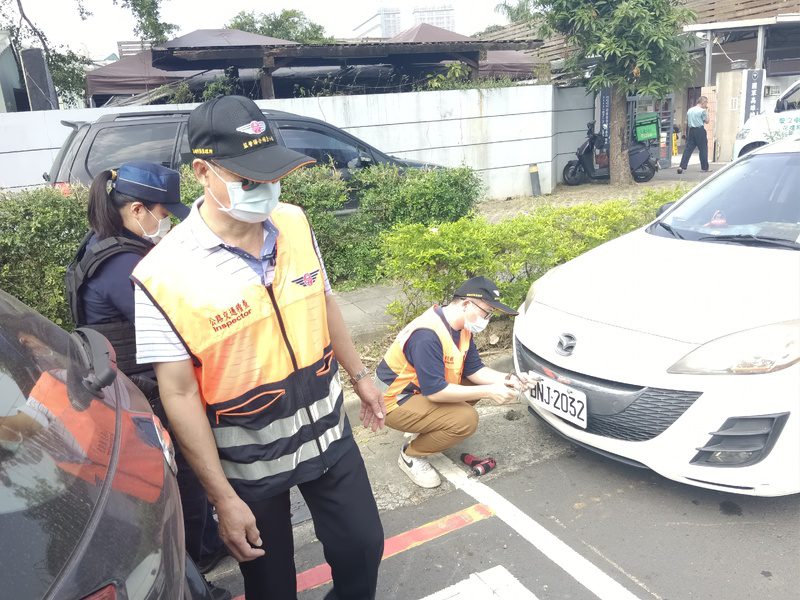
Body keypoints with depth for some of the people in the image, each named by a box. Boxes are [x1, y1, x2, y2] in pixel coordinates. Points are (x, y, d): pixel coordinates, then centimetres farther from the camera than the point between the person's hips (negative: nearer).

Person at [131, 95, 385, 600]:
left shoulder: (295, 223, -8)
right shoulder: (165, 274, -23)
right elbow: (180, 394, -18)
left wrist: (360, 375, 15)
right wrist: (224, 498, -15)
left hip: (328, 434, 4)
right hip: (251, 462, -3)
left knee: (363, 546, 18)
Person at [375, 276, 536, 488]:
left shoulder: (462, 327, -2)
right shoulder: (427, 335, -31)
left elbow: (474, 369, 4)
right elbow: (434, 391, -31)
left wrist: (507, 379, -14)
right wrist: (488, 392, -29)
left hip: (420, 390, 10)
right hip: (395, 401, -9)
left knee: (477, 383, 6)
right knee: (466, 419, -23)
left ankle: (422, 429, 13)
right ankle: (410, 455, -2)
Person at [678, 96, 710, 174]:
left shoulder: (690, 110, 12)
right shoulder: (702, 110, -7)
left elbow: (686, 122, 14)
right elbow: (706, 121, 0)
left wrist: (687, 133, 18)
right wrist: (706, 111, 6)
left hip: (691, 131, 5)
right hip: (700, 130, -5)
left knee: (688, 149, 0)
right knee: (703, 149, 4)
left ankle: (682, 166, -12)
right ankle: (705, 168, 10)